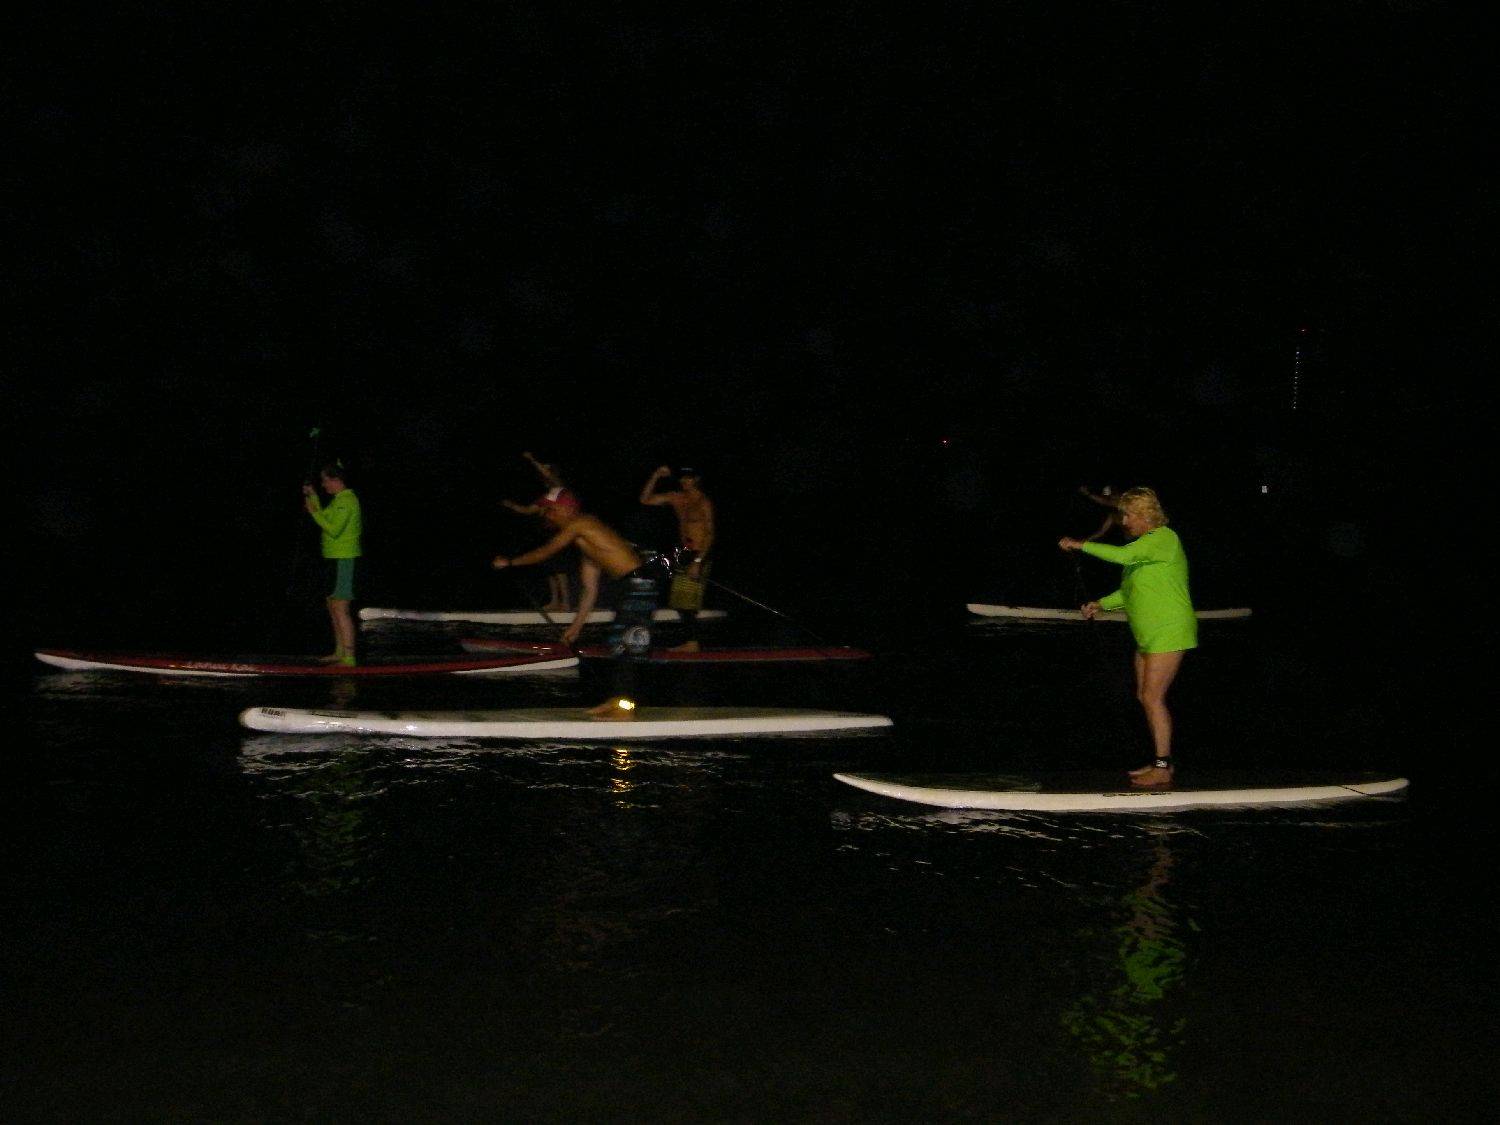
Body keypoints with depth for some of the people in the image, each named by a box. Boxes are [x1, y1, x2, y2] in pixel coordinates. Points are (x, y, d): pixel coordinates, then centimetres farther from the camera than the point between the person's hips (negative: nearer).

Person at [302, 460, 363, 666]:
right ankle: (339, 652, 26)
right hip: (337, 559, 11)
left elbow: (333, 530, -23)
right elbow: (327, 521, 23)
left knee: (340, 608, -12)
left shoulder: (346, 501, -16)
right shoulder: (341, 499, 16)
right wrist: (313, 497, 19)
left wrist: (314, 512, -14)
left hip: (344, 560, -11)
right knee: (333, 606, 17)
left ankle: (349, 657, -14)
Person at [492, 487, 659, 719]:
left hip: (638, 584, -10)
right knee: (619, 642, 16)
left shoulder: (577, 524, -5)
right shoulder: (584, 538, 23)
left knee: (628, 645, -8)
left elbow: (545, 552, -3)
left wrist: (510, 562, 9)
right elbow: (589, 589, 24)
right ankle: (618, 699, 23)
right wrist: (577, 625, 26)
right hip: (630, 586, 10)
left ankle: (625, 707, -6)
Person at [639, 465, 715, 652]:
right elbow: (645, 499, 14)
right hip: (683, 553, 7)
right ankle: (691, 641, 10)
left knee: (687, 603, -10)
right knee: (680, 602, 5)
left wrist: (698, 561, -18)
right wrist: (655, 476, 3)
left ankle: (692, 642, -5)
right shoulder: (677, 498, 11)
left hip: (698, 555, -7)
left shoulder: (704, 502, -8)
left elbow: (710, 535, -12)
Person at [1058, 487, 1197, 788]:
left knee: (1153, 697, -12)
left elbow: (1124, 555, -29)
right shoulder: (1145, 544, 17)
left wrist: (1081, 545, -23)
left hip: (1168, 633, -10)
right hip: (1148, 635, 10)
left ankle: (1163, 769, -9)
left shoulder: (1163, 538, -14)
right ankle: (1161, 761, 17)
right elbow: (1130, 591, 23)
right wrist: (1101, 604, 11)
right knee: (1144, 696, 11)